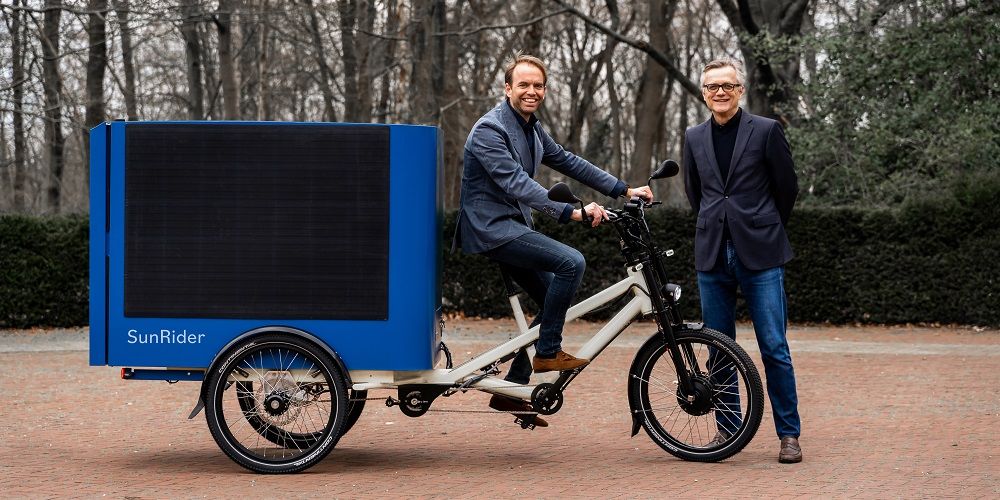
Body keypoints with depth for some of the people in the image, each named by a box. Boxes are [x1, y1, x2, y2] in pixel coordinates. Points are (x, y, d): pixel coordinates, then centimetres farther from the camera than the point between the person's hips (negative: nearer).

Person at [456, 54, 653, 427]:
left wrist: (624, 190, 9)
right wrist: (573, 213, -34)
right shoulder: (490, 130, -17)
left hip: (513, 227, 10)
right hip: (492, 228, -10)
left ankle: (512, 391, 14)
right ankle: (548, 352, -12)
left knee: (553, 301, 8)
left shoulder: (532, 129, 13)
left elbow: (567, 161, 16)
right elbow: (517, 185, -27)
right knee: (571, 262, -23)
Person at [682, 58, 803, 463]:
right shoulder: (694, 138, 10)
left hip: (760, 254, -4)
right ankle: (727, 430, 16)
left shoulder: (766, 130, -2)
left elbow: (787, 187, 6)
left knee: (774, 348, -5)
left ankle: (789, 434, 2)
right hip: (713, 255, 4)